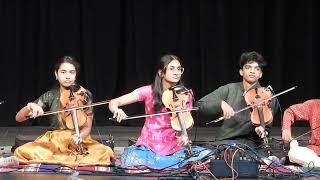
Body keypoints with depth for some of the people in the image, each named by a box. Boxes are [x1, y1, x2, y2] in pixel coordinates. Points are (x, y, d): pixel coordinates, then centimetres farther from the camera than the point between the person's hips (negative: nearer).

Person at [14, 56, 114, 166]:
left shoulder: (84, 95, 0)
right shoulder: (50, 96, 2)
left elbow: (87, 127, 1)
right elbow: (18, 118, 3)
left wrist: (79, 136, -23)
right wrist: (30, 106, -19)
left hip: (78, 141, -1)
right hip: (53, 141, 1)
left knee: (105, 152, -30)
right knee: (23, 151, -26)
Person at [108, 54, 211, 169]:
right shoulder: (149, 91, -2)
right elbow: (113, 103, -4)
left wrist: (183, 136, -20)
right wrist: (117, 110, -28)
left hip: (174, 148, 2)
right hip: (148, 147, -2)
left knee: (206, 155, -23)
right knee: (131, 159, -34)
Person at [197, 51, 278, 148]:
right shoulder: (229, 89, 7)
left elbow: (266, 128, 4)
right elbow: (200, 106, 0)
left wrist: (261, 131, -21)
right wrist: (220, 103, -19)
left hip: (249, 144, -2)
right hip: (223, 142, 2)